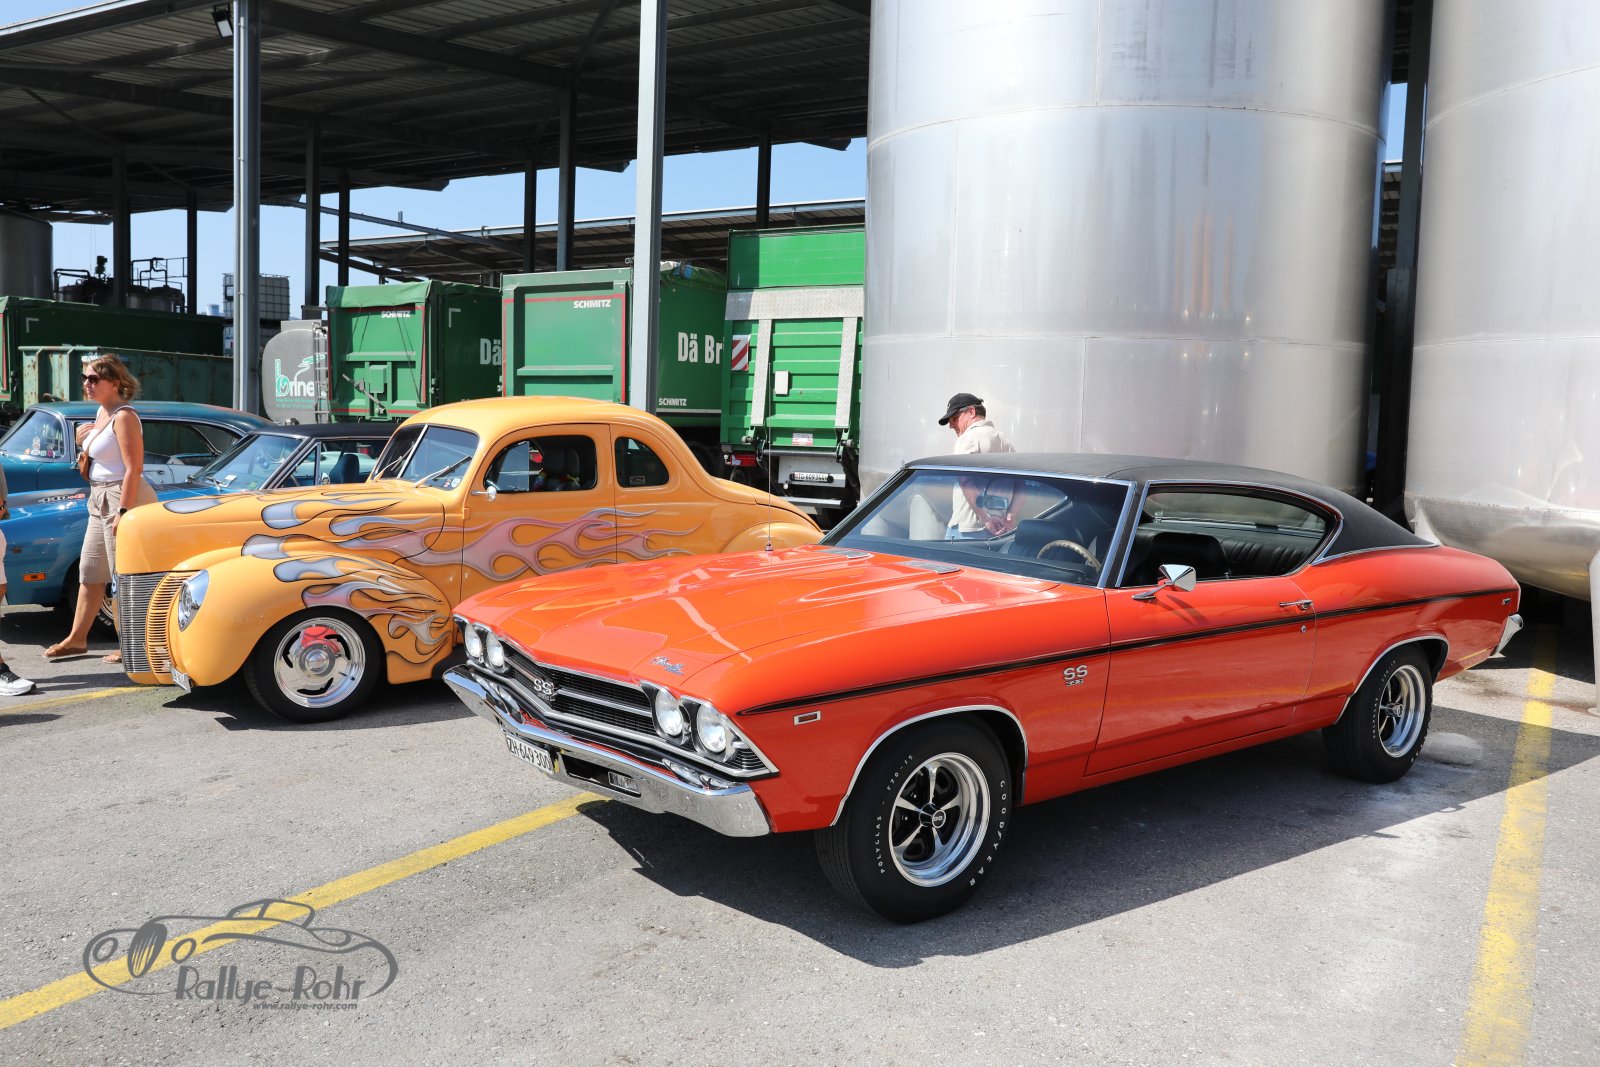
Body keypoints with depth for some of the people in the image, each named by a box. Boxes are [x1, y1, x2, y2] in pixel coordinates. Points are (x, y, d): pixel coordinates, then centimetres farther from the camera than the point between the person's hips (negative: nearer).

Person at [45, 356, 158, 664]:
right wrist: (84, 439, 6)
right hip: (102, 501, 10)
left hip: (124, 500, -10)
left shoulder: (123, 417, -15)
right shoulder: (101, 413, 12)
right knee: (89, 572, 15)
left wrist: (123, 511, -24)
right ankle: (77, 638, 25)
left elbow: (134, 468, -20)